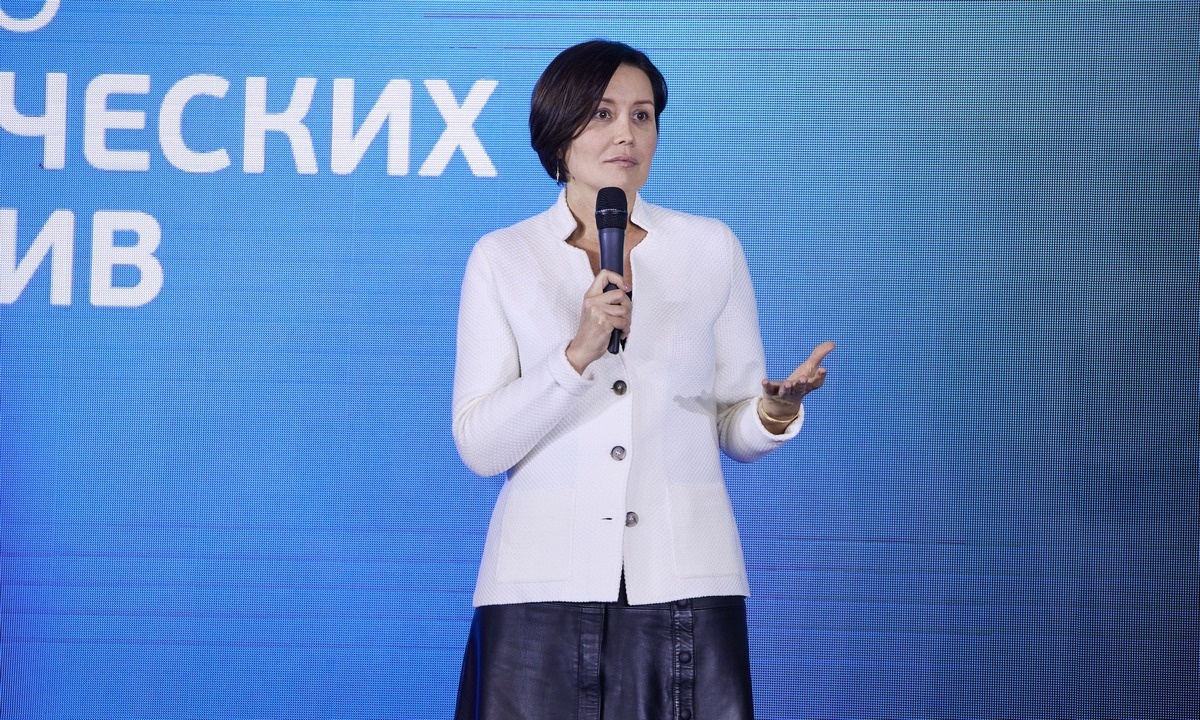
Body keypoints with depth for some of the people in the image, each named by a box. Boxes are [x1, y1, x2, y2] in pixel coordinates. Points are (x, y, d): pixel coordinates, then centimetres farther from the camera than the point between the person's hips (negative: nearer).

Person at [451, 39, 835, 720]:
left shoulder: (711, 248, 6)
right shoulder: (502, 257, 3)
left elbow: (736, 432, 8)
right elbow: (480, 447, -5)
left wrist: (774, 413, -15)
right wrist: (579, 352, -18)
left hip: (685, 582, 1)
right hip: (545, 582, -1)